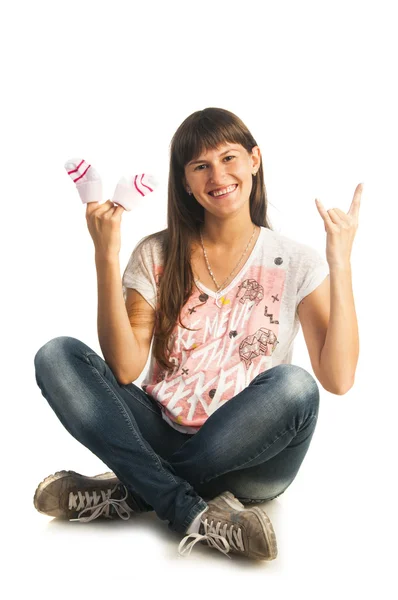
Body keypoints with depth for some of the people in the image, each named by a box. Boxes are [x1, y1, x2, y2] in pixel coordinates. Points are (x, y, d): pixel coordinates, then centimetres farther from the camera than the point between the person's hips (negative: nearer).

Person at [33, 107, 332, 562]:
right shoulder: (157, 255, 3)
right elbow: (125, 369, -8)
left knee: (295, 386, -33)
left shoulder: (296, 263, 0)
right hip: (162, 437, 2)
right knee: (56, 357, -17)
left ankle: (136, 491, -16)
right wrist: (106, 257, -16)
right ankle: (197, 515, -25)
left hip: (248, 459, -1)